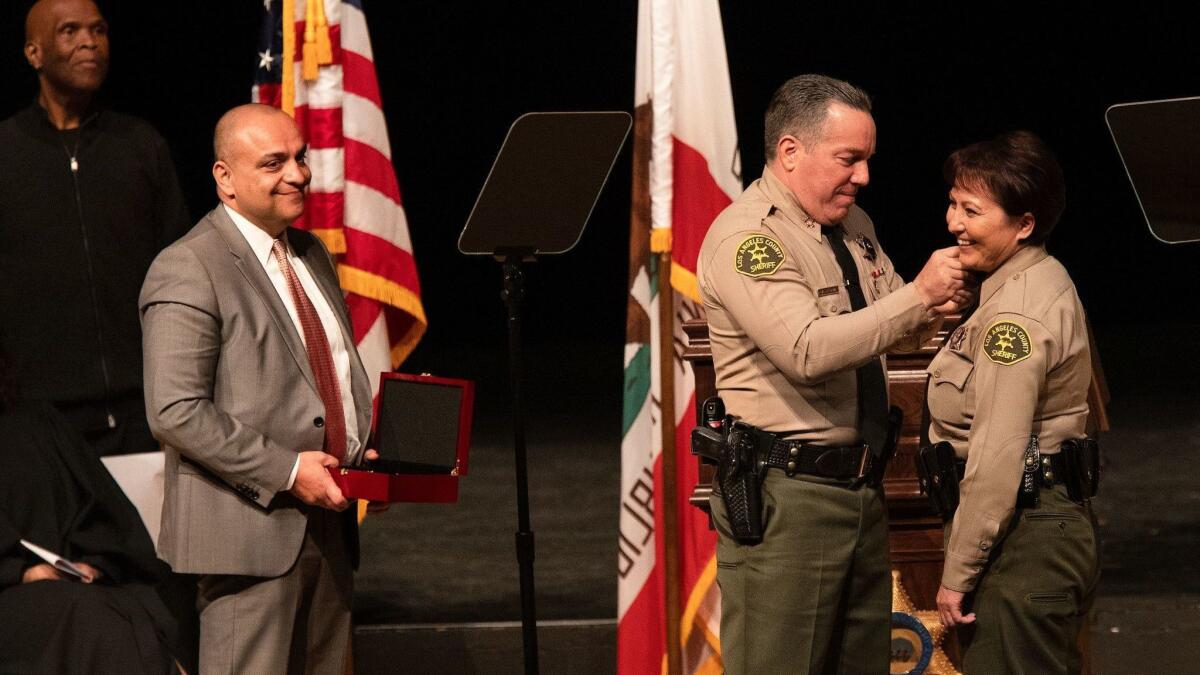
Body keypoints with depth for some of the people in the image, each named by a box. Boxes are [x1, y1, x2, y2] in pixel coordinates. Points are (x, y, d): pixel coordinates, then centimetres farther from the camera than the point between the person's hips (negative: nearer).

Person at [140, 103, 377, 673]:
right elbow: (176, 412, -18)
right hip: (250, 530, -8)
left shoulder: (311, 255, 17)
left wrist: (364, 454, 9)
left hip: (327, 519, 8)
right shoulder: (187, 271, -11)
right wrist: (286, 471, -20)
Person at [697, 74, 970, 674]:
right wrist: (918, 295, -24)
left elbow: (890, 328, 26)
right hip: (785, 494, -9)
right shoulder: (746, 237, -14)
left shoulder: (853, 225, 14)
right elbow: (809, 350, -26)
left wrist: (935, 313, 1)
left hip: (861, 487, 9)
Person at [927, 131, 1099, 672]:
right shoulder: (1045, 280, 13)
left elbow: (997, 459, -21)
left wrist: (957, 573, -17)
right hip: (1057, 520, 11)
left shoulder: (1015, 313, -18)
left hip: (1025, 538, -11)